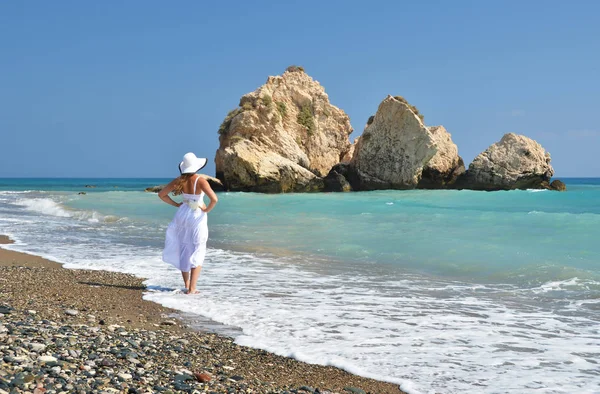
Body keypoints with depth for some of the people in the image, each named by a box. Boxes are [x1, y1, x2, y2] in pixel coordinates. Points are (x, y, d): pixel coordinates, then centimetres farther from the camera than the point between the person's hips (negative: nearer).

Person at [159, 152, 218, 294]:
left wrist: (176, 204, 8)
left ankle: (187, 285, 25)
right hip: (197, 216, -5)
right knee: (197, 252, 4)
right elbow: (214, 199, -28)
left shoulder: (179, 181, -3)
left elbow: (161, 194, 4)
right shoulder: (200, 181, -18)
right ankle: (192, 289, -1)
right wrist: (207, 210, -10)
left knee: (184, 250, 18)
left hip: (182, 214, 5)